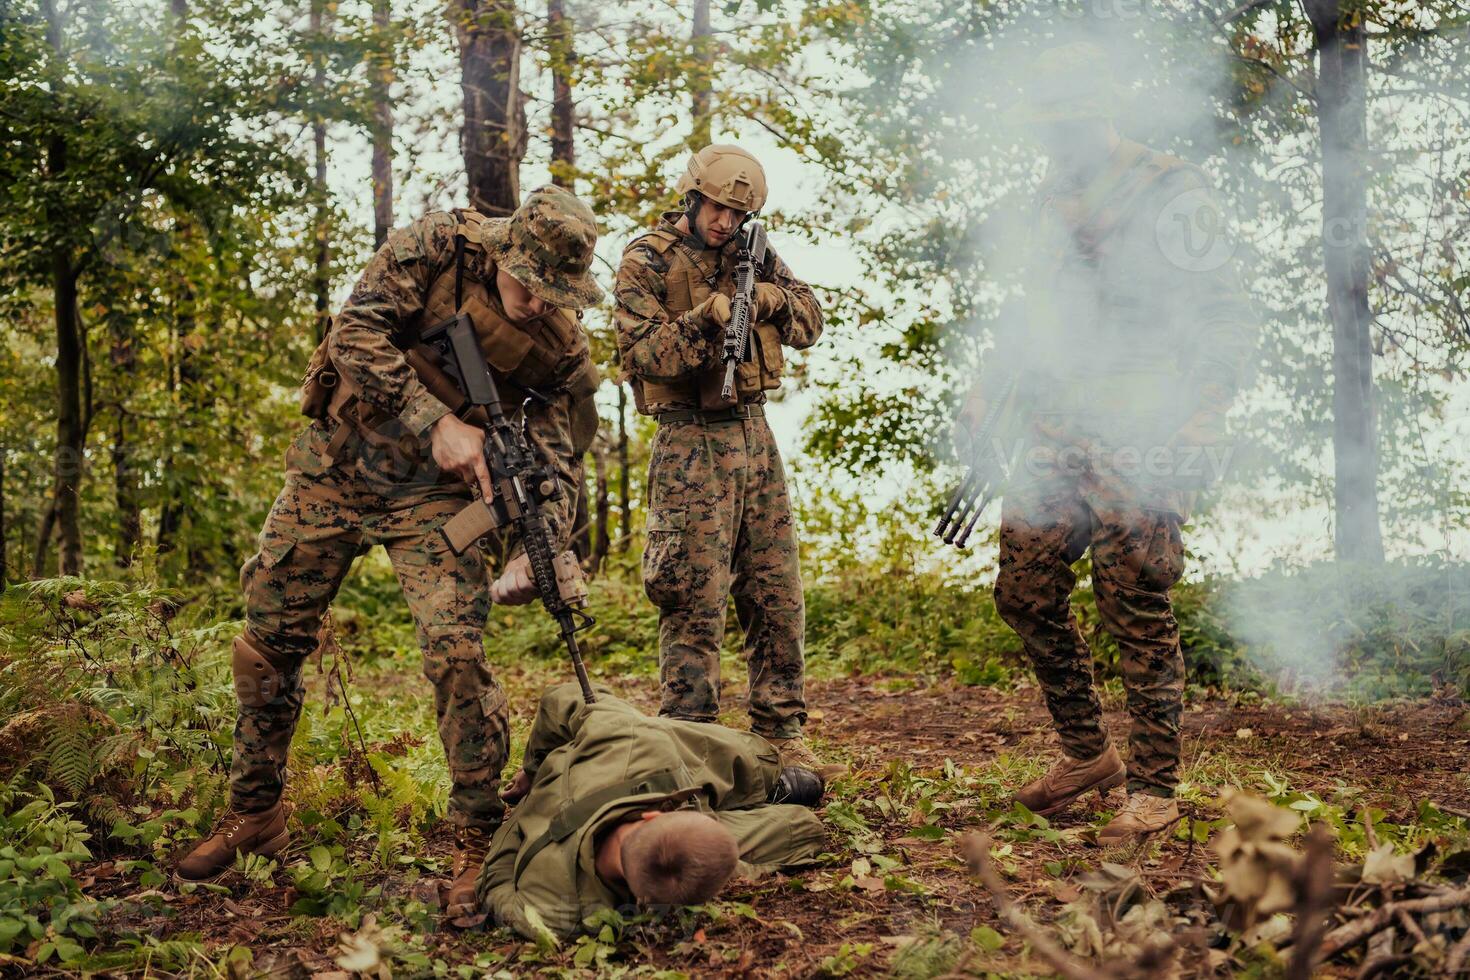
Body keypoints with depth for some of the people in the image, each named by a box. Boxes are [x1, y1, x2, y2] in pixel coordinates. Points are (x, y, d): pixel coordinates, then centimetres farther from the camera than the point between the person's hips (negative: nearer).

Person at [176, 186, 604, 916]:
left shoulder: (560, 347, -12)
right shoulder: (439, 246, -15)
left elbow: (558, 464, -11)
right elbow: (358, 332, -20)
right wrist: (435, 422, -28)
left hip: (431, 493, -1)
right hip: (334, 464, 1)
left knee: (456, 653, -17)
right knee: (268, 640, 7)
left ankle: (477, 843, -2)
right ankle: (253, 815, 27)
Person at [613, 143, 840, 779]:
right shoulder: (645, 261, -5)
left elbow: (810, 325, 14)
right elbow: (642, 354, -14)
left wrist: (775, 299, -6)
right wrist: (705, 318, -26)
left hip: (755, 435, 6)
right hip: (692, 444, -6)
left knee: (779, 598, 7)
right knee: (695, 603, -7)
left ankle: (781, 738, 17)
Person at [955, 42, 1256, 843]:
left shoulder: (1169, 194, -6)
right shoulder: (1055, 199, 17)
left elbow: (1222, 318, -10)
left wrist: (1204, 414, -21)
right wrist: (987, 390, 23)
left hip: (1140, 442, -7)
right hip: (1056, 433, 7)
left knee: (1136, 610, -4)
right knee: (1025, 592, 6)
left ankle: (1154, 787, 9)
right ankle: (1087, 754, 22)